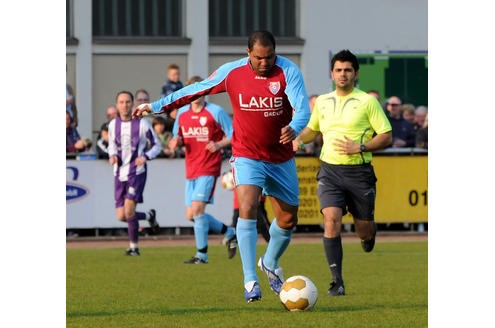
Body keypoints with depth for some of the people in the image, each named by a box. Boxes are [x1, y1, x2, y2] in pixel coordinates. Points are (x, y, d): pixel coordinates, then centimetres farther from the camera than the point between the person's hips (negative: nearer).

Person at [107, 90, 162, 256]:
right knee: (121, 216, 2)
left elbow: (157, 146, 2)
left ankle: (134, 246, 1)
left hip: (137, 173, -5)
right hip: (120, 174, 5)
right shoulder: (113, 124, 7)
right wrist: (112, 155, 0)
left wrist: (145, 156, -16)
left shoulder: (142, 124, -5)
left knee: (129, 211, -17)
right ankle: (149, 216, 31)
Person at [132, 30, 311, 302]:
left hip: (281, 158, 2)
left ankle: (270, 264, 42)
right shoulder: (231, 72, -9)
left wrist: (294, 129, -47)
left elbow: (302, 109, -24)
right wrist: (156, 106, 8)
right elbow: (195, 90, 4)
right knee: (248, 208, -23)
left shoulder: (288, 71, -14)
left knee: (288, 220, 12)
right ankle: (250, 281, -23)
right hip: (246, 155, -1)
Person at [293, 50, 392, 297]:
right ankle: (337, 282, -15)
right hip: (330, 171, 2)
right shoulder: (322, 102, 10)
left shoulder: (367, 102, -3)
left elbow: (386, 137, -4)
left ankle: (369, 232, 46)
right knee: (331, 220, -19)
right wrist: (298, 139, 6)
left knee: (364, 231, 5)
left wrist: (359, 147, -17)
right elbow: (312, 129, 28)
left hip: (359, 172, -2)